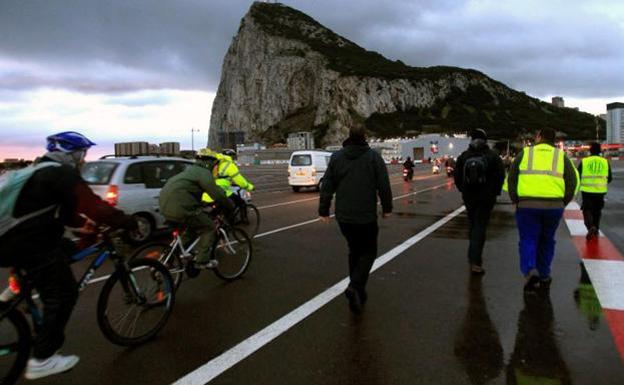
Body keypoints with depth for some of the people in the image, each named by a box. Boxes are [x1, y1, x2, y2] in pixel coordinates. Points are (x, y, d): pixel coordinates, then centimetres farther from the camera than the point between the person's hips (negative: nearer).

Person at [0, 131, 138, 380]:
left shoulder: (43, 171, 17)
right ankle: (42, 360, 6)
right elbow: (95, 207, -21)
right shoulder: (62, 174, -14)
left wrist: (85, 223, 18)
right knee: (63, 294, 0)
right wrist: (129, 223, -13)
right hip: (33, 246, -9)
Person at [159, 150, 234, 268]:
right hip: (178, 207, -10)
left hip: (165, 204, 10)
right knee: (208, 227, 3)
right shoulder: (204, 173, -4)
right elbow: (218, 194, -8)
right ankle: (202, 261, 5)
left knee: (194, 224, 28)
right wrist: (231, 207, 7)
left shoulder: (191, 170, 26)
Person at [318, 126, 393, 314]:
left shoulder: (336, 157, 4)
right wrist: (387, 208, 5)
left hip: (343, 216, 4)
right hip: (366, 216, -3)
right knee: (368, 252, 9)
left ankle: (358, 292, 23)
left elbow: (327, 187, 3)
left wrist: (324, 210, 8)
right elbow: (384, 186, -6)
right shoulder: (374, 157, -4)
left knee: (354, 251, 19)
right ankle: (355, 286, -12)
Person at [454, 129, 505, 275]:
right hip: (486, 198, -3)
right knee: (480, 228, -3)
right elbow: (500, 175, -4)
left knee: (473, 226, 19)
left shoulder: (463, 157, 1)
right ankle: (475, 262, -9)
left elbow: (457, 177, 3)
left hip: (469, 197, 3)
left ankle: (474, 256, 29)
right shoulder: (492, 156, -5)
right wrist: (495, 192, 9)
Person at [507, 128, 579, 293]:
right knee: (546, 241, 16)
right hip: (554, 206, 2)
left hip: (527, 205, -2)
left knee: (528, 240, 4)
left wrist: (516, 201, 9)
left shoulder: (524, 153, 8)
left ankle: (530, 271, -18)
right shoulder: (561, 156, 12)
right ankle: (544, 276, 23)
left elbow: (511, 178, 4)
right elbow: (572, 181, 6)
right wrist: (563, 203, 12)